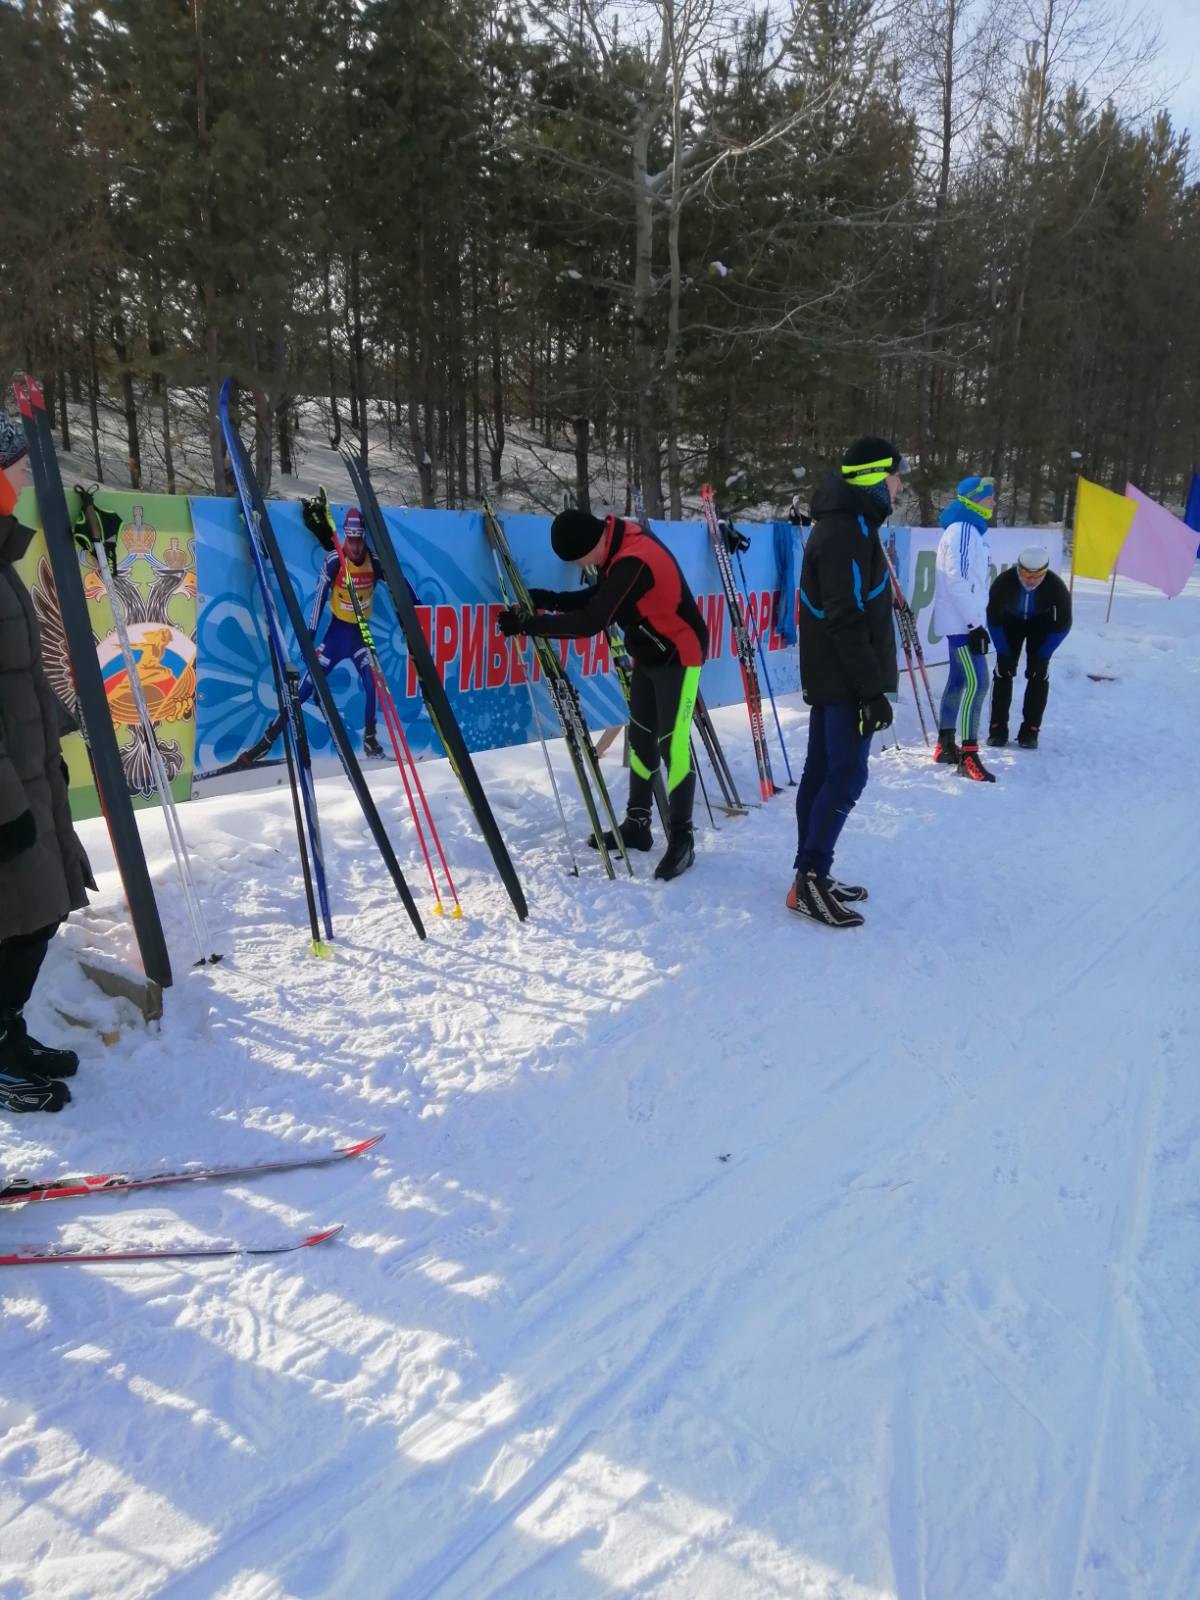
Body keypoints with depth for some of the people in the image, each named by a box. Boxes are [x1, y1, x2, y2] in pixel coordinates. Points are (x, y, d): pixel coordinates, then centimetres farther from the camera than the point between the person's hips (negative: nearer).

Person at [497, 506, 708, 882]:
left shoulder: (633, 561, -32)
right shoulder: (617, 538, -3)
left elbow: (590, 622, -32)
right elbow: (597, 597, 7)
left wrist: (529, 623, -26)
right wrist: (548, 599, -7)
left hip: (678, 654, -10)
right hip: (648, 654, 10)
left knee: (673, 745, -9)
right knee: (641, 737, 13)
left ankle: (681, 840, -1)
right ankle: (637, 824, 23)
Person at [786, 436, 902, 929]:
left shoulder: (843, 525, 15)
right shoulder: (848, 533, -18)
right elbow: (848, 622, -24)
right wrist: (872, 689, -22)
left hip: (828, 674, 10)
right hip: (845, 678, -10)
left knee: (821, 772, 11)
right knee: (846, 776, -7)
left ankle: (810, 876, 18)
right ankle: (809, 882, -3)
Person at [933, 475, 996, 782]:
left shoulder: (971, 530, 17)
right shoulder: (962, 530, -14)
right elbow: (956, 580, -22)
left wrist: (975, 620, 19)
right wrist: (975, 623, -22)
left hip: (962, 620, 10)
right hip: (962, 621, -10)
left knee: (960, 679, 13)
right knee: (976, 681, -15)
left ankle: (946, 745, 21)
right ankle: (968, 755, -15)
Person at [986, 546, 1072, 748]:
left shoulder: (1056, 587, -32)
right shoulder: (1004, 582, -33)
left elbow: (1062, 625, -19)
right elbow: (993, 618, -19)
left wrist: (1043, 656, -22)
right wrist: (1004, 653, -20)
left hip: (1042, 624, 0)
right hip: (1011, 620, 0)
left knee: (1039, 673, -11)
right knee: (1003, 671, -9)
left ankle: (1030, 730, -4)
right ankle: (998, 729, -3)